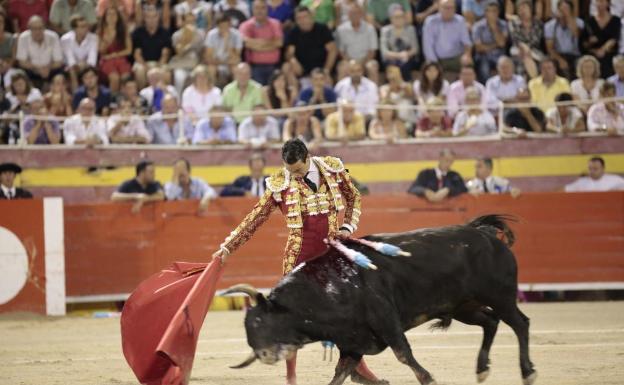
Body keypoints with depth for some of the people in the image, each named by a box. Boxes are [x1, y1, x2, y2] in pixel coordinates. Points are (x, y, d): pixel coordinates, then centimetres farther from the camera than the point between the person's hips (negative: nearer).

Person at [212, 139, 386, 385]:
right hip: (299, 257, -2)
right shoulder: (279, 184, -7)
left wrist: (348, 227, -2)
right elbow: (254, 219, -3)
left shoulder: (333, 169, -2)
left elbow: (354, 198, 12)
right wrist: (228, 247, -6)